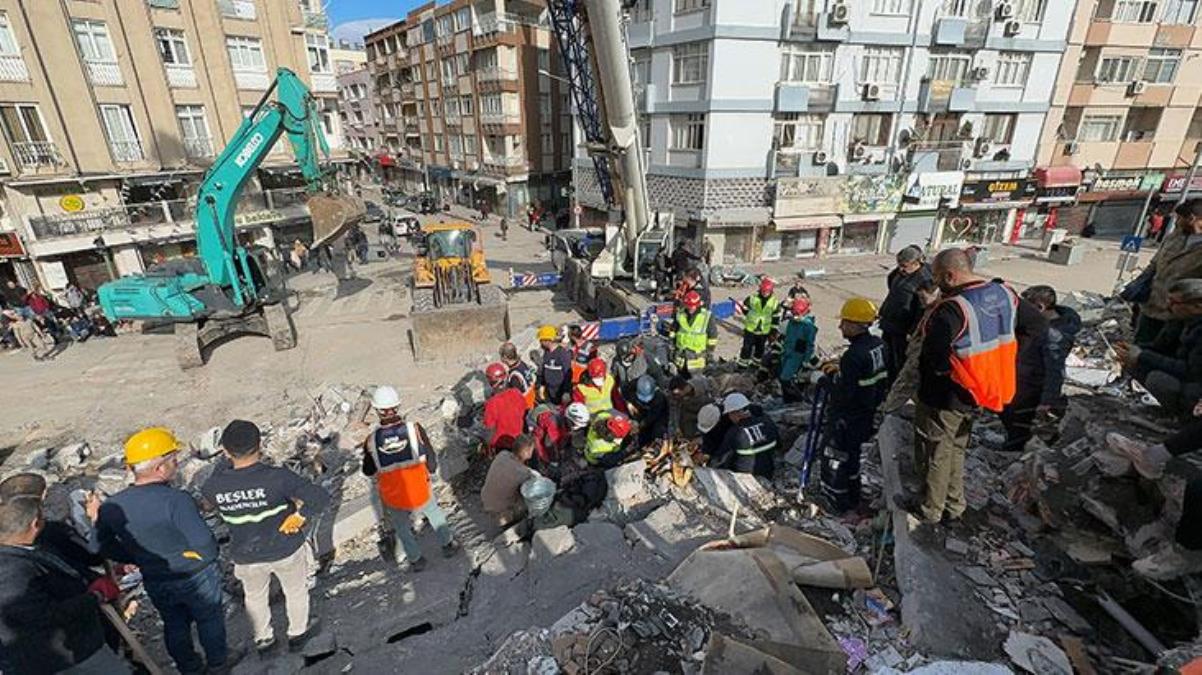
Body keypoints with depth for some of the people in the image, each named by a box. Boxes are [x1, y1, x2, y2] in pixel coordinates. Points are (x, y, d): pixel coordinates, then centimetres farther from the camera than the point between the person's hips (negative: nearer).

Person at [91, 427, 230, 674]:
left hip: (156, 583, 5)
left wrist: (139, 559, 13)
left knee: (174, 625, 27)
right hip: (197, 578, -4)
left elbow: (99, 545, 2)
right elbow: (207, 546, -32)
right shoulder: (176, 500, -32)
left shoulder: (111, 507, -14)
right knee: (209, 620, 20)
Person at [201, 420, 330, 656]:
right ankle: (297, 634, 47)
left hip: (246, 557, 2)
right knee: (296, 592, 26)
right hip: (286, 550, -2)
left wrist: (230, 459, -5)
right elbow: (321, 498, -31)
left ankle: (263, 640, 51)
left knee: (255, 598, 31)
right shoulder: (279, 477, -31)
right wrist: (301, 516, -15)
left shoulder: (212, 487, -23)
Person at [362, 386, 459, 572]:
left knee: (402, 529, 28)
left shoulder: (372, 440, -19)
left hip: (393, 499, 0)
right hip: (420, 493, 0)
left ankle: (416, 560, 43)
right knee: (435, 513, 30)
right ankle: (448, 545, 46)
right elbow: (432, 464, -15)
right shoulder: (414, 429, -23)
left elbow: (368, 471, -2)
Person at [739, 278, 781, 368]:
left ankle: (755, 363, 34)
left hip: (764, 330, 2)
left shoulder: (774, 302, -6)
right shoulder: (752, 298, -12)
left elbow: (776, 316, 3)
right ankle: (742, 364, 13)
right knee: (747, 347, 2)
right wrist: (749, 317, 4)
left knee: (760, 348, 16)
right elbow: (745, 308, 3)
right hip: (750, 328, -2)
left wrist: (774, 330, 4)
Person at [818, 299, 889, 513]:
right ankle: (852, 497, 41)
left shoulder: (854, 355, -30)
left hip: (848, 419, -9)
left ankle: (837, 502, 22)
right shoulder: (879, 345, -1)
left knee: (834, 459, 8)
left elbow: (843, 394, -29)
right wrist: (839, 369, 9)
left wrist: (823, 380, -14)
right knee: (851, 455, 25)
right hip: (868, 415, 9)